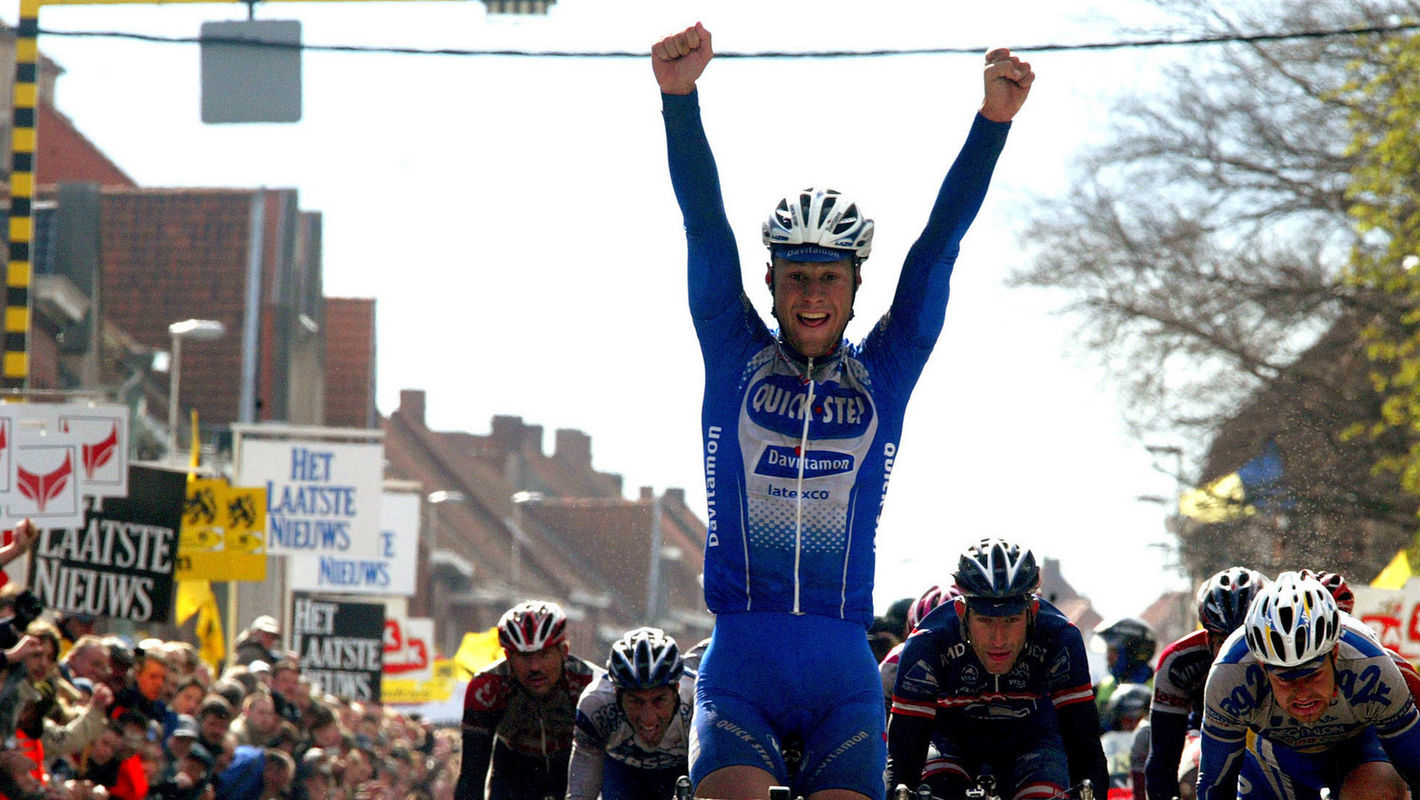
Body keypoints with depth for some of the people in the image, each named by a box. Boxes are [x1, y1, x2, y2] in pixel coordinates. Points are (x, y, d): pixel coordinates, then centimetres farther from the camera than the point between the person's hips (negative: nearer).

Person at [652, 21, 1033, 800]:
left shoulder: (883, 372, 9)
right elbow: (706, 232, -5)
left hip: (842, 673, 1)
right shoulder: (736, 359, 7)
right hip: (739, 667, -1)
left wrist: (993, 121, -12)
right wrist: (679, 97, -18)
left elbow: (937, 246, 0)